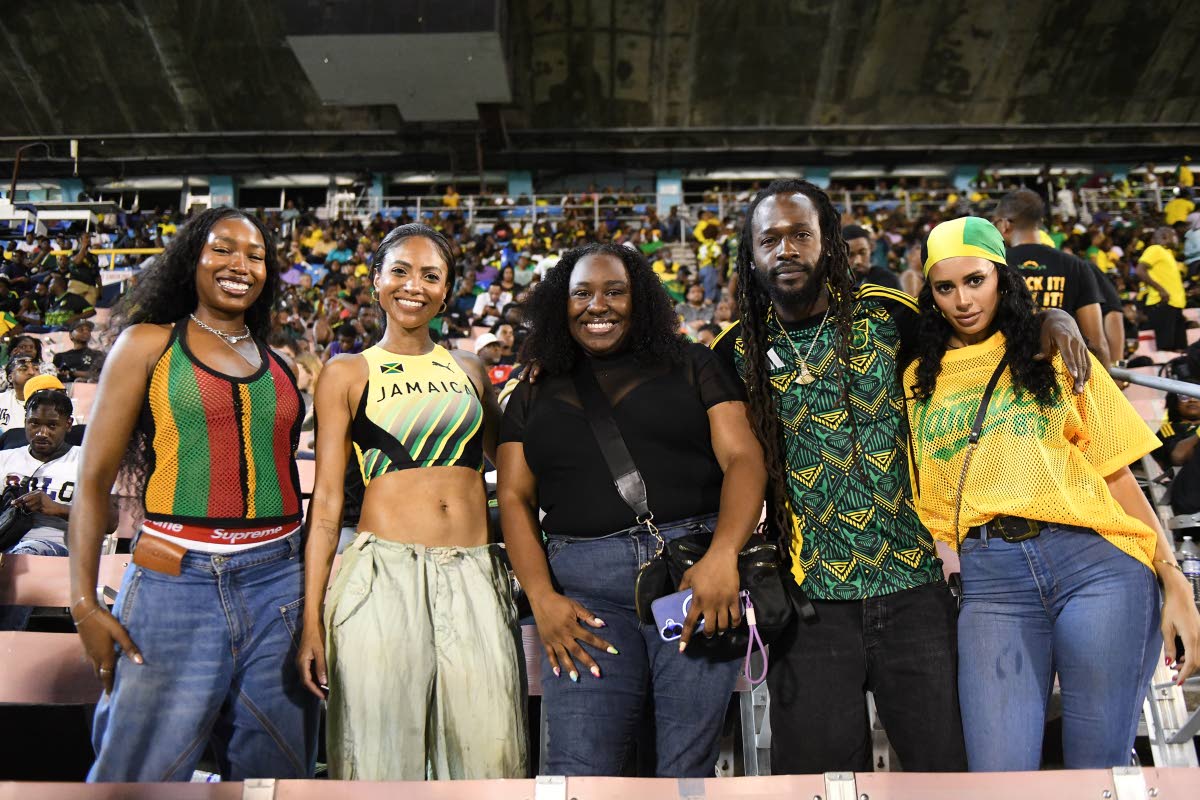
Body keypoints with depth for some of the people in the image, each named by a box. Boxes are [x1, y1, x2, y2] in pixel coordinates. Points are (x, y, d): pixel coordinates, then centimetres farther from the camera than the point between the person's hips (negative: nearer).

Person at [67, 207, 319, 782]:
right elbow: (93, 480, 0)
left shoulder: (281, 366, 13)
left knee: (276, 771, 11)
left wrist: (316, 589, 13)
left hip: (279, 584, 4)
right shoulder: (149, 343, 3)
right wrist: (84, 604, -7)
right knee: (142, 771, -1)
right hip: (177, 584, -3)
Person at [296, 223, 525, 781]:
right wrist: (311, 621, -2)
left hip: (475, 575, 3)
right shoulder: (347, 374, 6)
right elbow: (327, 501, 2)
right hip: (383, 575, -3)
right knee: (383, 755, 2)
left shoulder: (470, 369, 15)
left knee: (489, 752, 2)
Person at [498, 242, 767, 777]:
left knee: (687, 769, 0)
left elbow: (743, 458, 2)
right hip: (585, 585, 1)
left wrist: (722, 555, -17)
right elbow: (515, 498, 11)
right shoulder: (533, 396, 18)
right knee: (578, 770, -8)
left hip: (694, 570, -1)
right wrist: (541, 598, -5)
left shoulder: (691, 367, 12)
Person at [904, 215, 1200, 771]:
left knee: (1097, 764, 3)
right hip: (989, 580, 1)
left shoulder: (1056, 355, 11)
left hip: (1095, 561, -1)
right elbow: (923, 497, 14)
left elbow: (1117, 475, 7)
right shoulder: (917, 381, 15)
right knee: (998, 772, -6)